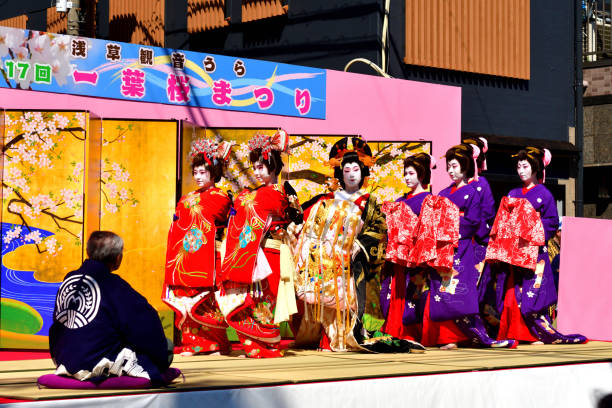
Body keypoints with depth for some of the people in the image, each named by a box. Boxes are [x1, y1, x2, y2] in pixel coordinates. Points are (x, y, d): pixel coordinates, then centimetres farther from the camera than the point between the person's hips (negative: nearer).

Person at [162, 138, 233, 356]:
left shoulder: (221, 197, 2)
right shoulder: (187, 199, 18)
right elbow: (176, 227, 17)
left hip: (209, 254, -5)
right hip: (187, 255, 5)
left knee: (208, 298, -7)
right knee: (187, 298, -1)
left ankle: (216, 344, 0)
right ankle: (191, 343, 2)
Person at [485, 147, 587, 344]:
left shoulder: (543, 193, 2)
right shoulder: (513, 194, 17)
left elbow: (552, 222, -3)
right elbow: (504, 220, 15)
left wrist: (531, 231, -13)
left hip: (533, 251, -5)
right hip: (512, 251, 5)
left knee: (533, 292, -9)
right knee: (511, 292, -1)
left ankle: (539, 333, -4)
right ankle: (514, 333, 2)